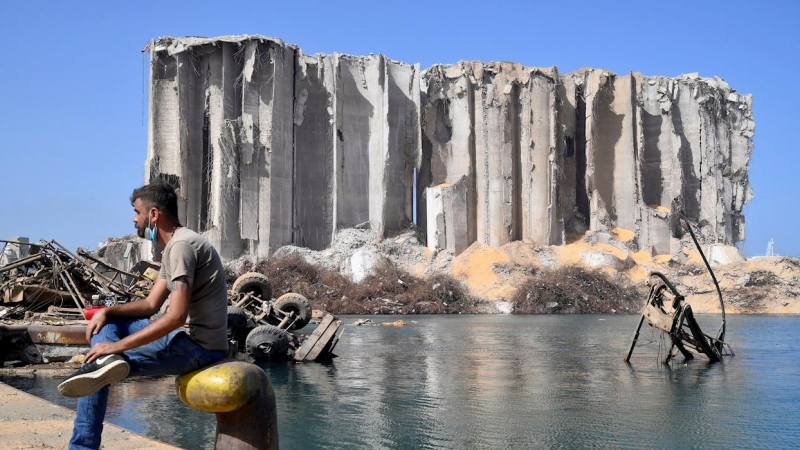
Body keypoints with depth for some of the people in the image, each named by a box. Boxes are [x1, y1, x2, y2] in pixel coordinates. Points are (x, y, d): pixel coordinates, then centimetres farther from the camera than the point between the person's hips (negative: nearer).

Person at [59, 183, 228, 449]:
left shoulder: (181, 245, -16)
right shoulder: (173, 246, 16)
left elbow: (177, 316, -25)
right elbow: (151, 305, 17)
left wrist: (118, 345, -21)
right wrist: (107, 311, 0)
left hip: (198, 345, -10)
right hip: (190, 337, 10)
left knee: (94, 369, -8)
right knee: (105, 323, 9)